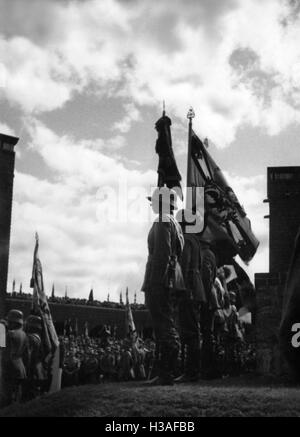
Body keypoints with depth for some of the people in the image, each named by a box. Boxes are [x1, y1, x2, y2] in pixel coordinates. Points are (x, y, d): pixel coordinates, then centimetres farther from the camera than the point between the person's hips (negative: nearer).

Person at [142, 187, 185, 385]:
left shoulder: (163, 222, -10)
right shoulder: (175, 223, 20)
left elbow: (162, 255, -19)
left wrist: (155, 283, -20)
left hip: (160, 281, -10)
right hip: (172, 282, 10)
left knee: (165, 328, -9)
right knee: (168, 328, 12)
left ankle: (166, 375, -7)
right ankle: (167, 373, 17)